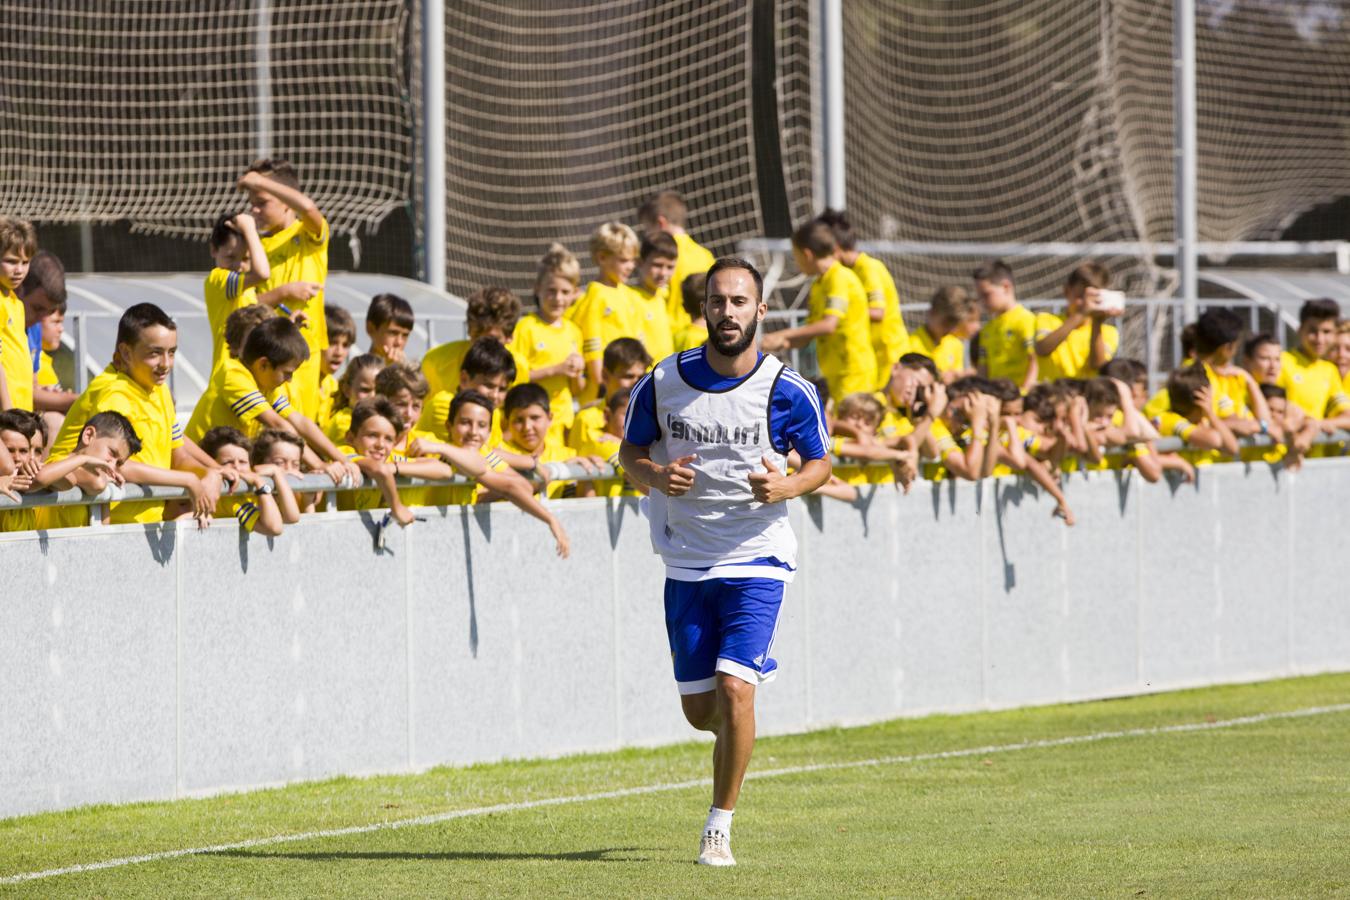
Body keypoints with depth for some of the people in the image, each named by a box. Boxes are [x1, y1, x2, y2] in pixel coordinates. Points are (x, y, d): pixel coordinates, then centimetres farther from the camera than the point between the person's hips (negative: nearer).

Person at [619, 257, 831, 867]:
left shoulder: (787, 392, -9)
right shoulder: (662, 382, -4)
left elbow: (819, 462, 4)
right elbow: (630, 450, 9)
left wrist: (787, 486, -17)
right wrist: (655, 476, -13)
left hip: (757, 560, -3)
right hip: (686, 561, 3)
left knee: (734, 688, -18)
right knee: (699, 709, 7)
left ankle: (720, 827, -4)